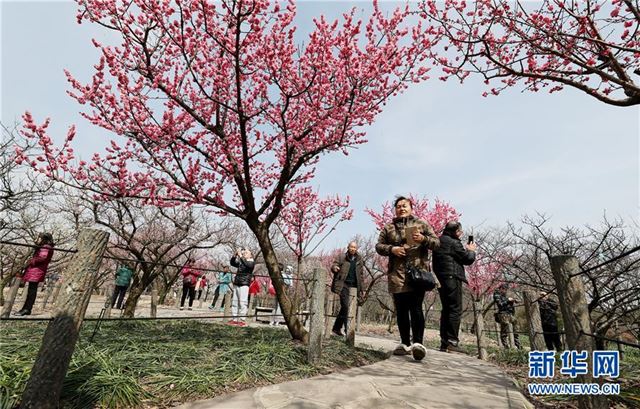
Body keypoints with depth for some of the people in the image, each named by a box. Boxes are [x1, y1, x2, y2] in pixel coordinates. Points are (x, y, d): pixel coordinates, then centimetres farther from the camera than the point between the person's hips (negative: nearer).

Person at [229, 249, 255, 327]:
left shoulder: (252, 262, 0)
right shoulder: (240, 262, 18)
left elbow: (247, 265, -19)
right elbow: (232, 263, 15)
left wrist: (241, 257, -20)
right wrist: (235, 256, 0)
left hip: (244, 284, -6)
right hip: (236, 284, 6)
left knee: (243, 303, -9)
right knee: (235, 302, 7)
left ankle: (243, 320, -5)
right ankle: (235, 319, 13)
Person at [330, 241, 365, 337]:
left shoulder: (359, 260, 14)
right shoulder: (342, 258, 4)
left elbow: (360, 275, 18)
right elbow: (334, 265, -5)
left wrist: (361, 289, 14)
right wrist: (334, 267, -31)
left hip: (353, 286, 4)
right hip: (344, 284, -4)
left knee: (344, 307, 7)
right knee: (345, 307, -14)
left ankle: (336, 329, 19)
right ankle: (347, 330, -8)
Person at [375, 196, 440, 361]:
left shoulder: (422, 224, 11)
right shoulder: (388, 227, 15)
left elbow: (436, 242, 8)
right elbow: (379, 246, 12)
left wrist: (423, 239, -13)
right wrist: (392, 249, -9)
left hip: (418, 271, -2)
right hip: (397, 273, 3)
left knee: (415, 307, -11)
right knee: (401, 309, 6)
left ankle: (418, 343, -7)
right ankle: (405, 343, 15)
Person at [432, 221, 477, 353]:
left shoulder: (439, 242, 16)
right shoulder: (454, 243, -10)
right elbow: (468, 259, -5)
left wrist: (466, 250, 19)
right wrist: (471, 250, 14)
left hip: (440, 279, 9)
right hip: (452, 278, -9)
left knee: (446, 310, 13)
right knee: (455, 310, -4)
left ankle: (444, 342, 16)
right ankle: (452, 342, -4)